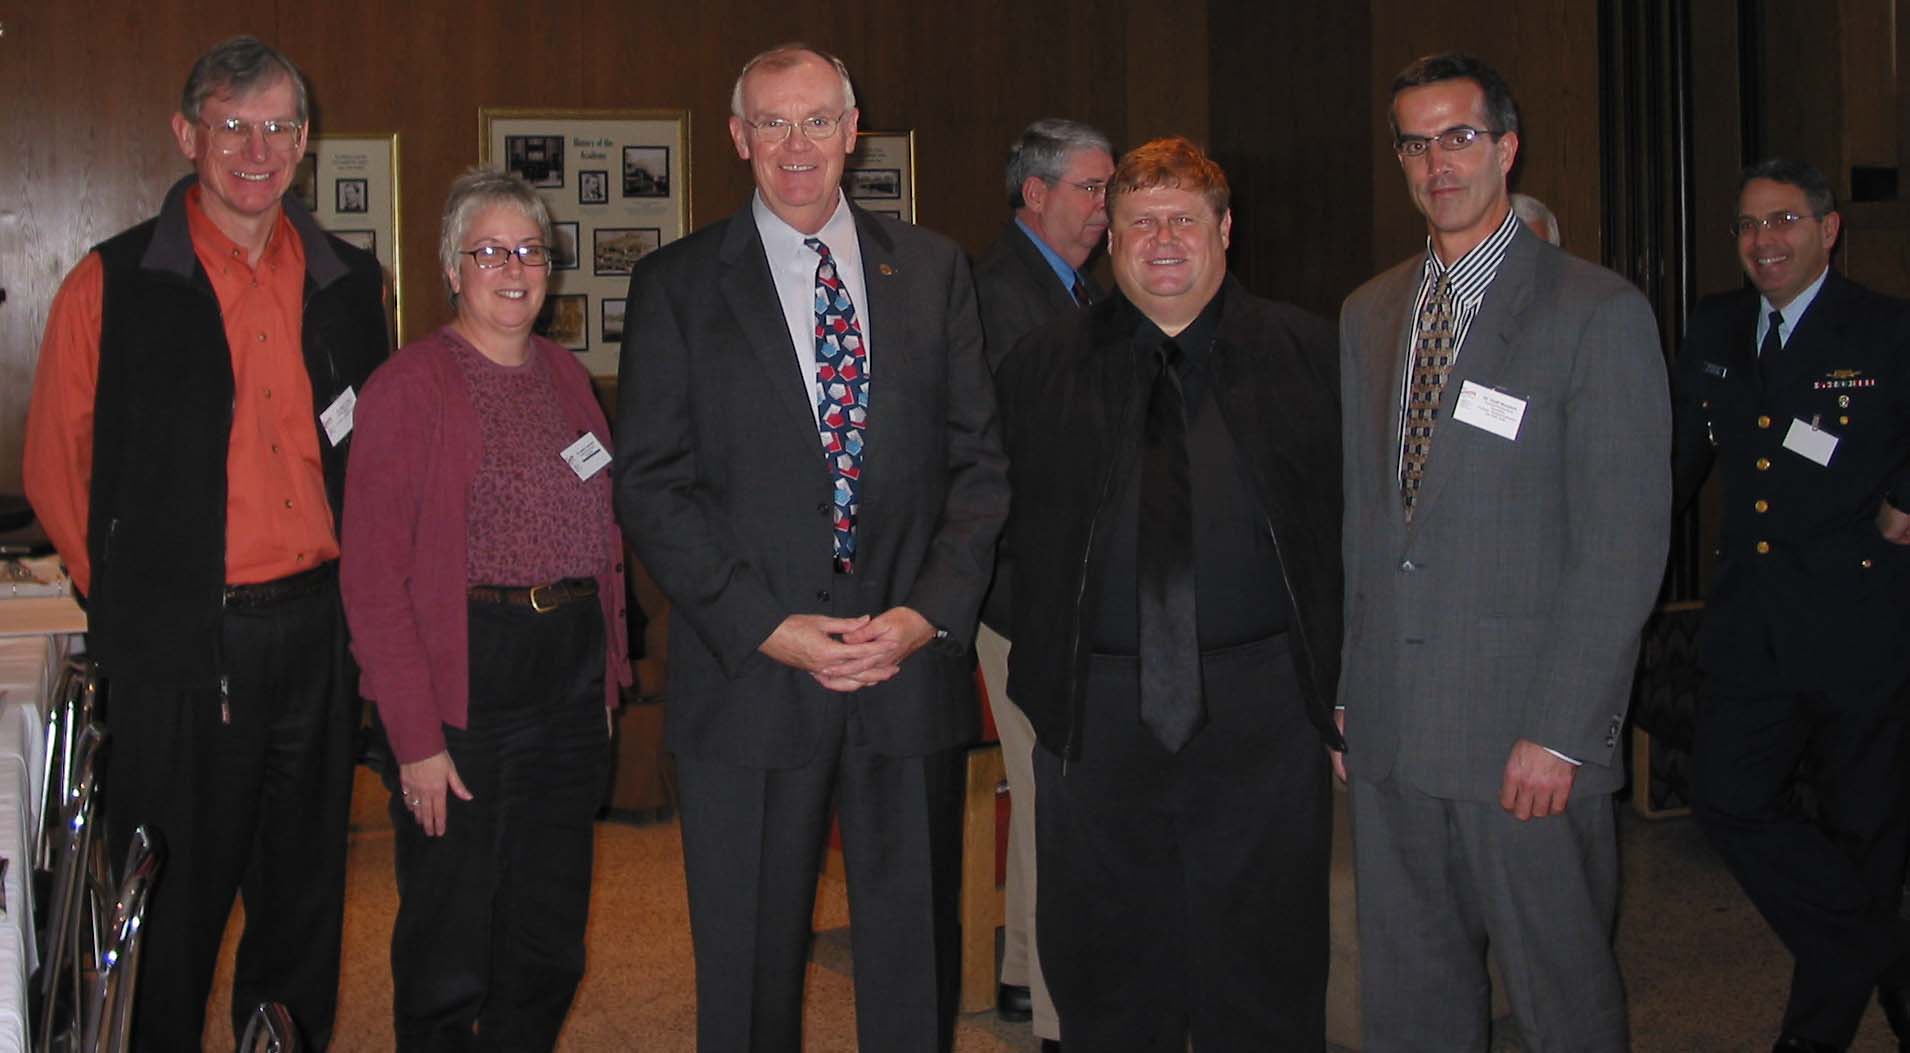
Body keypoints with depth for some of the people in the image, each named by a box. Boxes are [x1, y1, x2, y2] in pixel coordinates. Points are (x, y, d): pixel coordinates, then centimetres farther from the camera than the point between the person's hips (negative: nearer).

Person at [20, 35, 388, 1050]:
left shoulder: (350, 282, 7)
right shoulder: (112, 285, -5)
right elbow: (55, 471, 1)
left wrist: (352, 586, 10)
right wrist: (134, 596, 1)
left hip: (318, 629, 4)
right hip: (181, 643, -4)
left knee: (305, 892, 15)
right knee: (175, 901, 5)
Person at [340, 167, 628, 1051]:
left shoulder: (566, 376, 12)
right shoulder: (408, 387, -7)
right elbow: (373, 580, -11)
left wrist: (606, 675, 8)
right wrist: (416, 738, -16)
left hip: (571, 678, 6)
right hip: (461, 687, -6)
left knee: (550, 943, 12)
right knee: (449, 952, 3)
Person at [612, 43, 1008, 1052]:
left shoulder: (933, 269, 9)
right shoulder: (675, 284, 2)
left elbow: (977, 459, 7)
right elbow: (650, 484, -3)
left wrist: (932, 611, -8)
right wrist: (767, 627, -12)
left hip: (913, 663, 2)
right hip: (750, 676, -2)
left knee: (917, 956, 11)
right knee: (749, 964, 8)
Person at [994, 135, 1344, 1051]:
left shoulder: (1305, 351, 5)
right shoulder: (1042, 367, 8)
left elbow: (1352, 522, 4)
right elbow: (1008, 531, 7)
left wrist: (1352, 685, -1)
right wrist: (1039, 680, -1)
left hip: (1263, 708, -1)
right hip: (1097, 715, 1)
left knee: (1265, 977, 9)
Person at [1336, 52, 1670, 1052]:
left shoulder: (1599, 312, -5)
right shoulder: (1367, 314, 14)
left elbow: (1624, 542, -10)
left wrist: (1561, 731, -15)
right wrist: (1341, 688, 9)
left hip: (1527, 728, -5)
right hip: (1389, 727, 5)